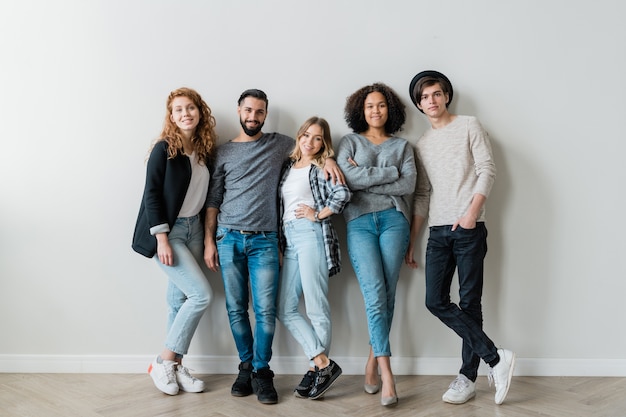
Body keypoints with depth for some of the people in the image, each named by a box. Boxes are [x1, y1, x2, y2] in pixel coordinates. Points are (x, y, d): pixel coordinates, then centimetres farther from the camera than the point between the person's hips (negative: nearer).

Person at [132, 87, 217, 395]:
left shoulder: (203, 151, 7)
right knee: (201, 294, -13)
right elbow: (152, 194, -13)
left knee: (180, 300, 9)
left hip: (194, 230, 6)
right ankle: (163, 363, 0)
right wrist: (162, 238, -19)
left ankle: (174, 366, 18)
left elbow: (202, 196, 11)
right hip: (167, 231, -6)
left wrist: (209, 236, 7)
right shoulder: (164, 148, -11)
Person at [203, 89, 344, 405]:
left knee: (265, 309, -6)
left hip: (264, 239, -1)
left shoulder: (278, 144, 10)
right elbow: (213, 200, 9)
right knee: (236, 308, 4)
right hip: (228, 237, 1)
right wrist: (209, 241, 2)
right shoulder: (223, 152, 10)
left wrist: (328, 159, -2)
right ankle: (246, 367, 17)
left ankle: (261, 372, 5)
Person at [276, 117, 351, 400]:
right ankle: (323, 364, 3)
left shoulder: (322, 168, 3)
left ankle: (318, 368, 2)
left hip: (311, 234, -7)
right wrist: (277, 243, 9)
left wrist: (318, 214, -8)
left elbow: (343, 194, -15)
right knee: (285, 309, 1)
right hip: (289, 239, 7)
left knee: (316, 307, -6)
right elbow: (280, 205, 18)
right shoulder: (288, 166, 20)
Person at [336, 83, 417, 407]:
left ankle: (373, 362, 9)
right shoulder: (349, 142, 16)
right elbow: (349, 178, -4)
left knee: (387, 295, -5)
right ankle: (387, 373, -15)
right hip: (359, 221, -1)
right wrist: (390, 173, -1)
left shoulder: (402, 146, 18)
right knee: (375, 294, -14)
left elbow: (408, 185, 0)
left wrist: (365, 179, -3)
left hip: (393, 219, 1)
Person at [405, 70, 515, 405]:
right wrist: (410, 243, 12)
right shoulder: (422, 145, 17)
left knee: (469, 302, -3)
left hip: (469, 229, -5)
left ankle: (468, 377, 5)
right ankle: (496, 358, 0)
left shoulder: (469, 126, 5)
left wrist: (472, 212, -17)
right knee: (435, 301, -5)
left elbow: (487, 170, -3)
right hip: (438, 231, 5)